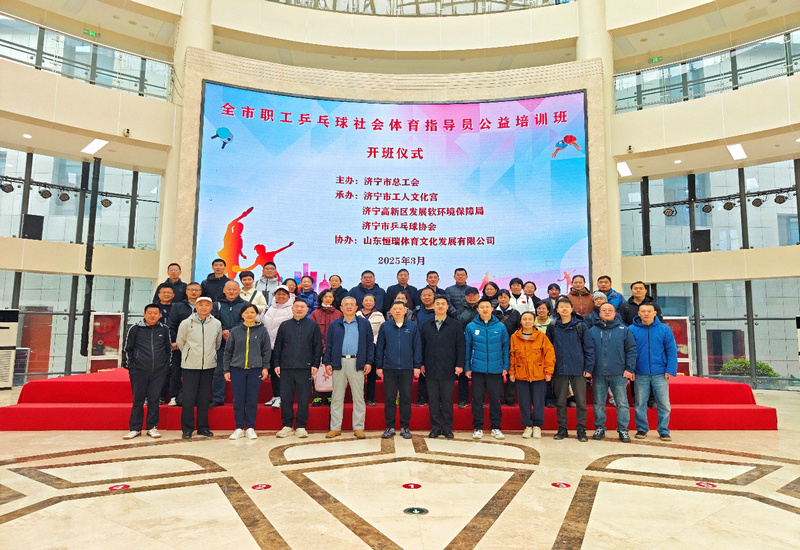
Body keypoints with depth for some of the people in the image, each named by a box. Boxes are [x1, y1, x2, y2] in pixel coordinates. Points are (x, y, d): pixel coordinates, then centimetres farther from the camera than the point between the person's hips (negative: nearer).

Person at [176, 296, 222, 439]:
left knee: (204, 398, 8)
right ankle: (187, 429, 10)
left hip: (209, 366, 2)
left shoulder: (217, 324, 5)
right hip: (190, 366, -2)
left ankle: (203, 427, 18)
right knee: (188, 398, -2)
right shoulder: (186, 323, -1)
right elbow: (180, 343, 10)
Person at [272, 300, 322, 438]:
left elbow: (318, 346, 6)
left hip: (305, 368, -2)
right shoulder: (284, 326, 12)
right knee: (285, 398, 4)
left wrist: (316, 364, -1)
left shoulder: (313, 326, 7)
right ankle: (287, 426, 16)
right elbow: (278, 346, 14)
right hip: (286, 368, 2)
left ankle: (301, 427, 13)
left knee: (303, 399, 2)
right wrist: (277, 364, 6)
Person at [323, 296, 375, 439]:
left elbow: (370, 344, 7)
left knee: (358, 397, 2)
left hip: (357, 363, -1)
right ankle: (335, 428, 13)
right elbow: (328, 345, 11)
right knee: (337, 397, 5)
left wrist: (369, 362, -1)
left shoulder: (364, 324, 9)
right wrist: (327, 362, 2)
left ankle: (358, 428, 10)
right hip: (339, 363, 1)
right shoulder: (335, 324, 12)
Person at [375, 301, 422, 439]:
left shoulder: (413, 326, 3)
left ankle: (405, 427, 16)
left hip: (407, 368, 0)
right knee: (389, 398, 5)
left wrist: (417, 366, 1)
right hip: (389, 367, 0)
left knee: (406, 398, 5)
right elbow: (380, 347, 7)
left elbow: (417, 347, 5)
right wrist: (379, 366, 3)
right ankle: (390, 427, 15)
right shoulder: (385, 326, 4)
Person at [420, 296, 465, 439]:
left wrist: (460, 364, -6)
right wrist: (421, 364, 7)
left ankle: (447, 428, 15)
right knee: (433, 400, 6)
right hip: (430, 369, 2)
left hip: (448, 369, -2)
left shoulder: (456, 325, 3)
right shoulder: (426, 326, 10)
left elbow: (460, 347, 1)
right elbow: (421, 346, 12)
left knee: (447, 400, 4)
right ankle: (435, 428, 16)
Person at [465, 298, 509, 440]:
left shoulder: (500, 326, 1)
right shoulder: (471, 327, 0)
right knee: (477, 399, 7)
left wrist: (506, 366, 1)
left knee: (495, 399, 7)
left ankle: (496, 427, 21)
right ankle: (478, 428, 19)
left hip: (496, 370, 0)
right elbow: (467, 348, 4)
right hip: (477, 370, 0)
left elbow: (505, 347, 6)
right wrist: (467, 367, 1)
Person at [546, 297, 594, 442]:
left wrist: (589, 367, -6)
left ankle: (581, 430, 16)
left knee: (581, 401, 3)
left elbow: (589, 347, 1)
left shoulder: (580, 325, 0)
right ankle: (562, 429, 19)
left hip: (578, 370, -1)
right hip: (560, 370, 2)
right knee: (560, 401, 8)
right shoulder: (552, 327, 5)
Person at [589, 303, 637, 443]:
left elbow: (631, 350, 3)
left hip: (619, 374, -1)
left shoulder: (624, 330, 6)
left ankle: (623, 430, 14)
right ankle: (599, 428, 20)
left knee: (622, 403, 2)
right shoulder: (593, 331, 8)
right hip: (598, 374, 1)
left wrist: (629, 369, -5)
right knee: (599, 403, 8)